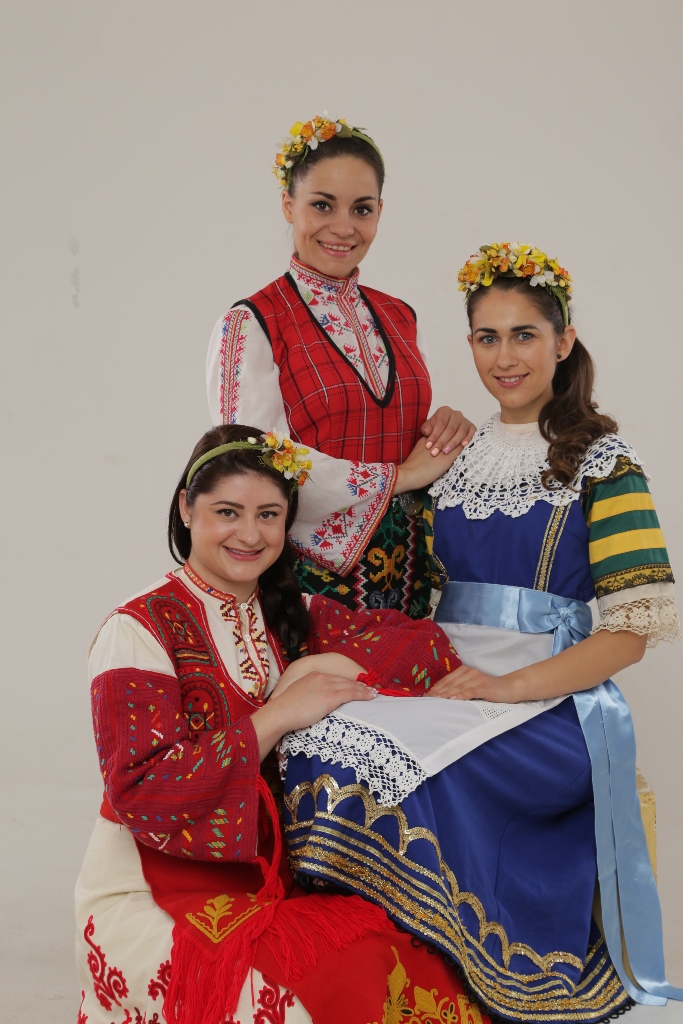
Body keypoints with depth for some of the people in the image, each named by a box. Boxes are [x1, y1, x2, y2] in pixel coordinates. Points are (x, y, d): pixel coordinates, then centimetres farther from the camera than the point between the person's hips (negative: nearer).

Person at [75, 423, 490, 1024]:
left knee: (418, 969, -20)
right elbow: (140, 792, -18)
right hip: (154, 900, -5)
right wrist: (280, 713, -21)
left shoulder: (295, 617, 9)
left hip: (272, 880, 6)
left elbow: (428, 642, 3)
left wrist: (322, 665, -12)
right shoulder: (139, 631, -9)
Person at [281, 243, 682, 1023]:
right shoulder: (457, 456, 16)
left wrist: (508, 687, -16)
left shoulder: (602, 463, 0)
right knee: (321, 743, -25)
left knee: (394, 767, -30)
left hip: (553, 703, -5)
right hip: (450, 686, 5)